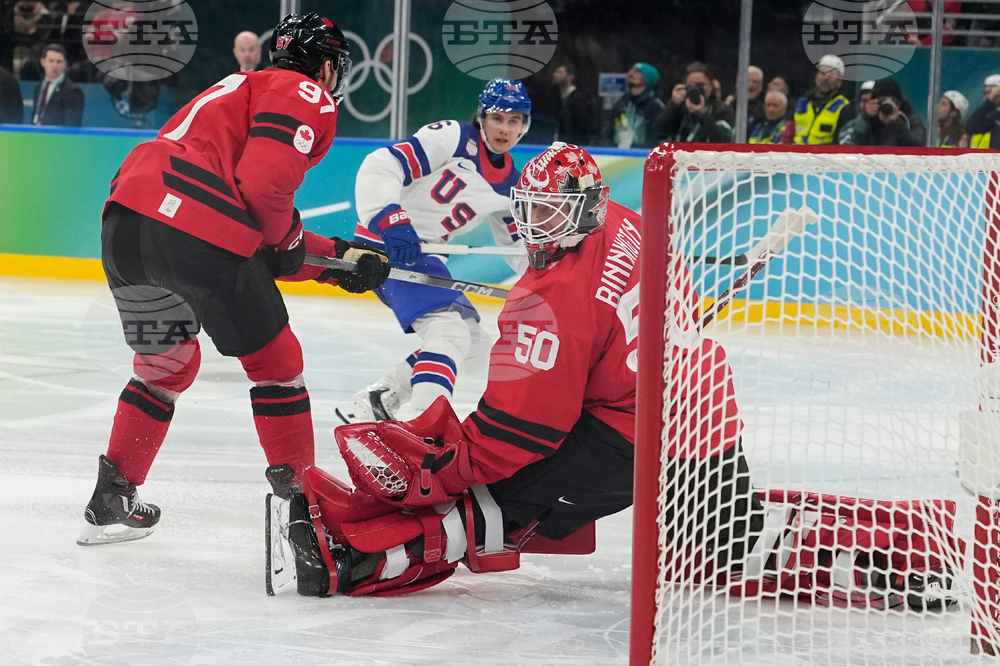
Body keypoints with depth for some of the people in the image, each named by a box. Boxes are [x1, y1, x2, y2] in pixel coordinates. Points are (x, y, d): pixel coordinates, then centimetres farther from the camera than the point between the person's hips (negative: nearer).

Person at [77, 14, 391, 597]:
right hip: (199, 237, -8)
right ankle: (301, 502, 10)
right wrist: (289, 240, 7)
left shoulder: (245, 90, 35)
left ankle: (112, 501, 30)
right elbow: (263, 186, -11)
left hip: (126, 221, 8)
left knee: (166, 364, 28)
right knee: (275, 362, 9)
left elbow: (264, 239, 34)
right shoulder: (306, 97, 7)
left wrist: (337, 258, 32)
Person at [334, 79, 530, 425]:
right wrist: (392, 221, -35)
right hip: (385, 242, -9)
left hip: (423, 254, 9)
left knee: (475, 343, 13)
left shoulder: (509, 185, 11)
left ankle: (375, 401, 16)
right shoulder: (453, 137, -12)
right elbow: (380, 167, -22)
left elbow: (518, 244, 22)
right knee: (450, 330, -26)